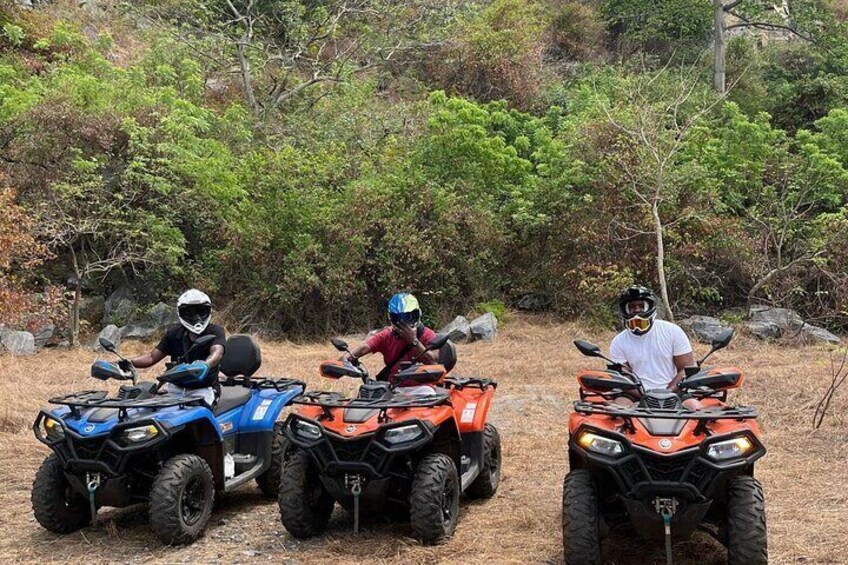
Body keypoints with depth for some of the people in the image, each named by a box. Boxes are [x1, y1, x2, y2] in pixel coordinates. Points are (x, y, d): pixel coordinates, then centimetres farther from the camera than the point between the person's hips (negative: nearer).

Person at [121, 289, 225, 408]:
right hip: (176, 388, 5)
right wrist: (129, 362, -11)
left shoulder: (215, 331, -4)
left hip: (203, 389, -5)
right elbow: (152, 357, 9)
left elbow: (217, 353, -25)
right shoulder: (175, 332, 10)